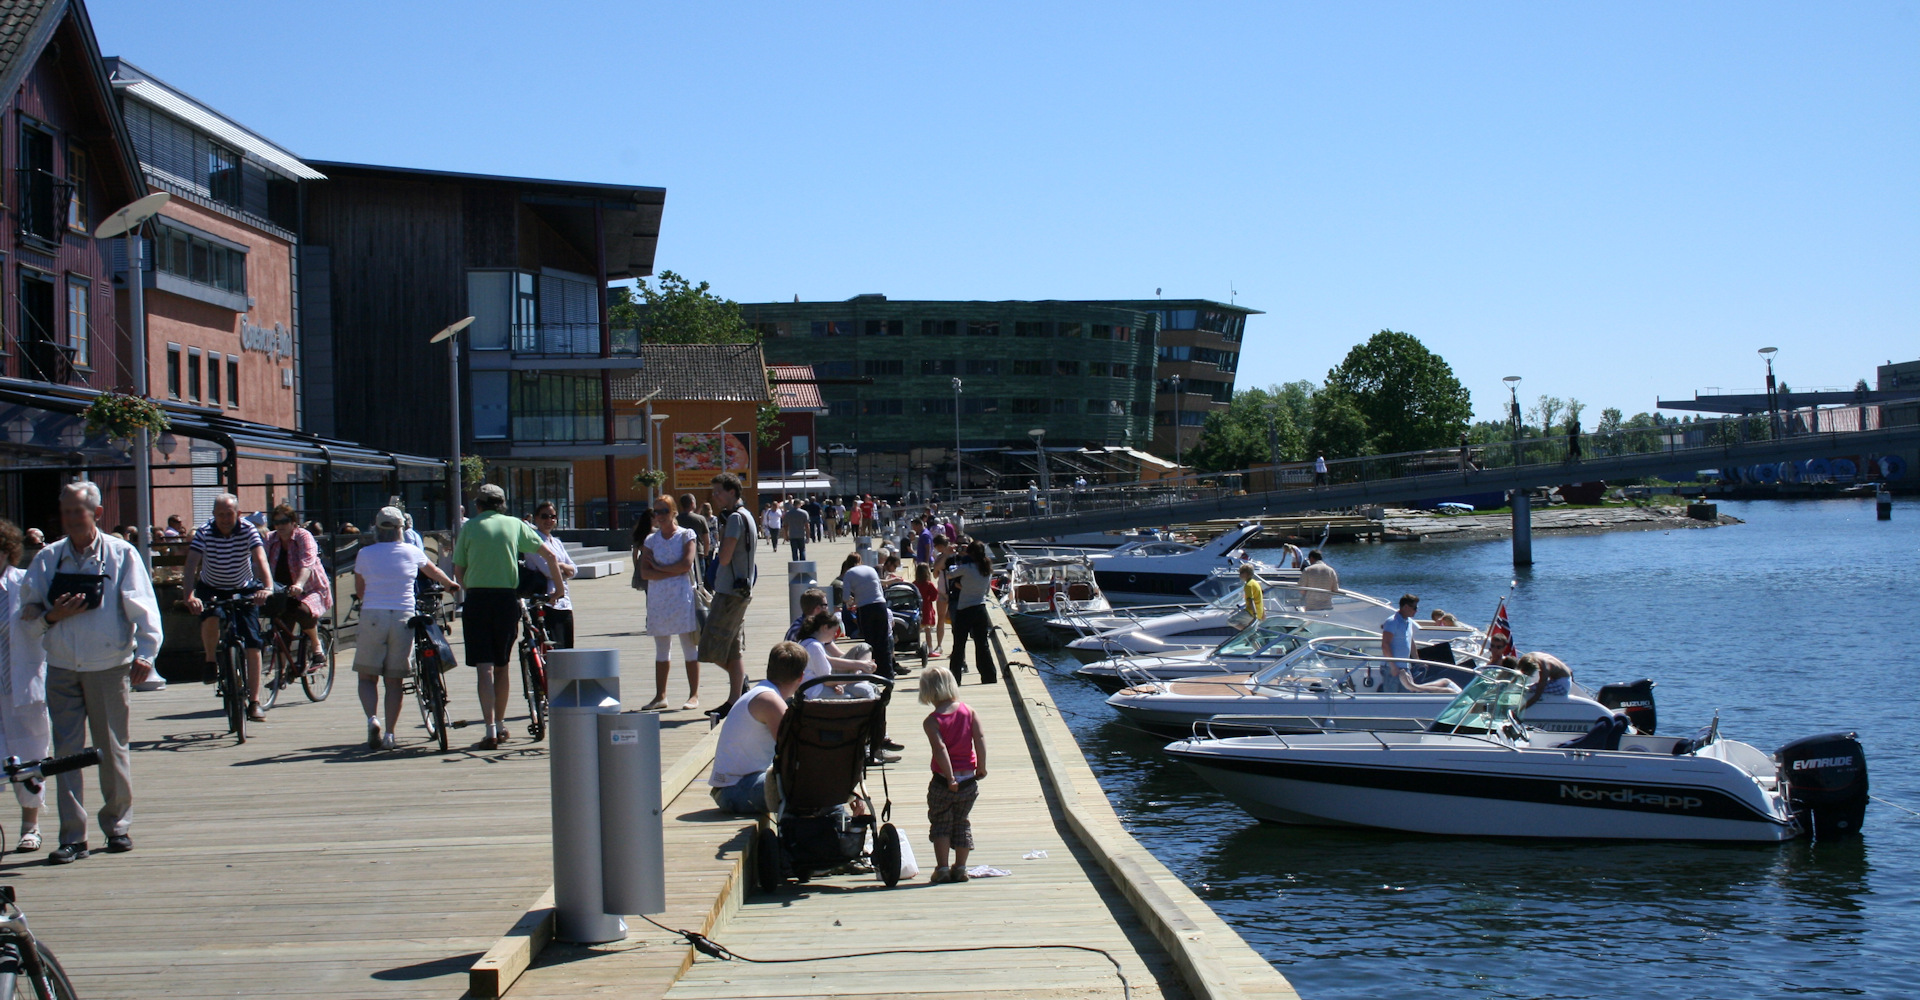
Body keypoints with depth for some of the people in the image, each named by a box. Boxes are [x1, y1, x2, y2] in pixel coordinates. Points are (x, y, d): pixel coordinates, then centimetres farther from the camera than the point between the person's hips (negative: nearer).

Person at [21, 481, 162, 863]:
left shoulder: (121, 554, 1)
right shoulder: (47, 558, 9)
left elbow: (143, 608, -4)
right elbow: (28, 613, 9)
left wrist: (144, 653, -14)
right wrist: (52, 616, -11)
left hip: (109, 667, -2)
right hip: (61, 669, 2)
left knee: (112, 749, 4)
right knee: (66, 751, 0)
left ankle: (118, 825, 18)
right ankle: (72, 836, 3)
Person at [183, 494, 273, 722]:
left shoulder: (248, 530, -18)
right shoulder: (204, 533, -19)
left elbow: (261, 559, -32)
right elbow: (191, 564, -29)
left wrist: (266, 586, -51)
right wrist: (189, 596, -46)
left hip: (244, 590, 1)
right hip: (212, 589, -1)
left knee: (252, 643, -9)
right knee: (212, 618, -33)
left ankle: (254, 702, -4)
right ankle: (210, 662, -5)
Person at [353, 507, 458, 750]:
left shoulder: (364, 554, 3)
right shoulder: (412, 552, 5)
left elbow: (359, 590, 14)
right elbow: (435, 572, 26)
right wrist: (451, 585, 47)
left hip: (372, 617, -1)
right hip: (403, 619, 1)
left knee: (367, 677, 7)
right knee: (395, 680, 8)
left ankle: (372, 719, -17)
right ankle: (389, 734, 4)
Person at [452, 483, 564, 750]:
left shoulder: (468, 527, 4)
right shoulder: (515, 524, 8)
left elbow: (458, 572, 4)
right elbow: (548, 555, 11)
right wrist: (559, 586, 23)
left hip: (476, 600, -2)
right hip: (507, 599, 2)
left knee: (484, 668, -4)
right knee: (502, 666, 16)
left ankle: (490, 730, -14)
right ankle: (500, 725, 26)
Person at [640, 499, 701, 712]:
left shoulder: (686, 535, 1)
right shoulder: (651, 540, 10)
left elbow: (686, 564, -13)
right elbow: (645, 572, -1)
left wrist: (659, 567, -5)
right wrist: (673, 572, -11)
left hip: (682, 596, -4)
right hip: (657, 598, 4)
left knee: (689, 647, -2)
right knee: (661, 649, 7)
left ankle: (694, 695, 1)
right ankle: (660, 696, 11)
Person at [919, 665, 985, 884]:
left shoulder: (932, 721, -11)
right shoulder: (968, 711, 0)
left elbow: (940, 748, -20)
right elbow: (980, 738, -6)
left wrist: (950, 778, -20)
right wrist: (981, 767, 0)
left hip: (943, 781, -3)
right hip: (969, 780, 4)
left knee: (940, 823, 9)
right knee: (962, 823, 15)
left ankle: (942, 868, 4)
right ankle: (960, 868, 15)